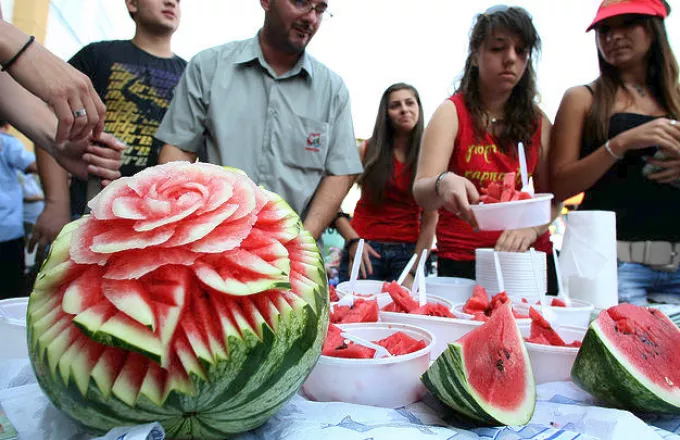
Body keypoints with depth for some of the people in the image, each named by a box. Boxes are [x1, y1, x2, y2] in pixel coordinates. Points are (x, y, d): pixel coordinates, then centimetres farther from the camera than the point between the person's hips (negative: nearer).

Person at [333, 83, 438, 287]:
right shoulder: (367, 150, 3)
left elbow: (430, 221, -3)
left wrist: (413, 271, -9)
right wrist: (353, 240, -11)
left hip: (407, 251, 0)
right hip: (364, 249, 0)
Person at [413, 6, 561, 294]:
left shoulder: (538, 121, 8)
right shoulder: (452, 112, -4)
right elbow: (421, 192, -17)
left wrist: (530, 228, -20)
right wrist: (443, 184, -40)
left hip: (531, 259, 4)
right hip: (463, 262, -3)